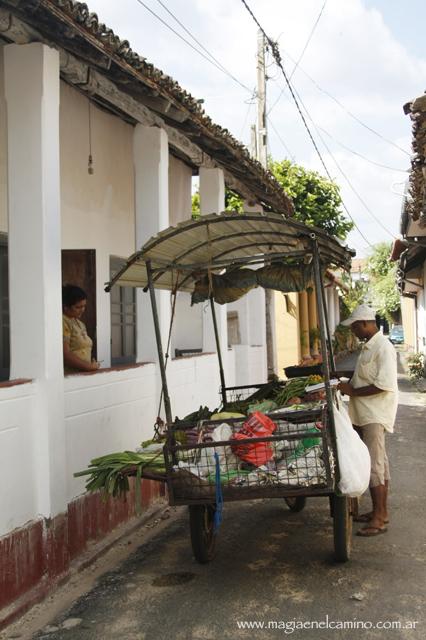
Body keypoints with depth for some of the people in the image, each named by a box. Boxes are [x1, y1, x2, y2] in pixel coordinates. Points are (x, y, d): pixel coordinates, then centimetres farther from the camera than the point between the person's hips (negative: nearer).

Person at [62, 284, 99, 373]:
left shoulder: (80, 323, 15)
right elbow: (65, 355, -16)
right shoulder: (63, 323, -10)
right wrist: (89, 366, -11)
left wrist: (92, 364, 4)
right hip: (70, 375, -7)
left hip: (84, 373, 7)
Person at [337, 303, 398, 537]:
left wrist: (352, 391, -18)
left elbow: (384, 385, -24)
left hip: (375, 416, -10)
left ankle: (379, 519, -1)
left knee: (374, 464, -7)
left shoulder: (383, 348, -17)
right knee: (379, 462, 15)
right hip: (365, 414, 10)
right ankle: (381, 511, 25)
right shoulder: (368, 347, 13)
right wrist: (349, 384, 7)